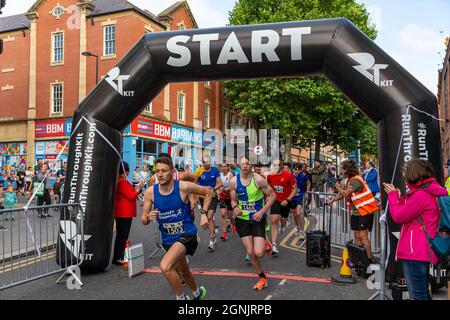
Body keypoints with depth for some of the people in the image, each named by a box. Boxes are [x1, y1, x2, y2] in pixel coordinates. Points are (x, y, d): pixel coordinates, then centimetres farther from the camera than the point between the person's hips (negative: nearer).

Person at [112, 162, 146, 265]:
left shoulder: (122, 181, 14)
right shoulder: (122, 182, -18)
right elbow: (131, 196, -18)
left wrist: (136, 188, 11)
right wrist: (139, 187, -9)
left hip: (124, 213, 11)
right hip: (124, 213, -11)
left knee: (122, 235, 14)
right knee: (122, 236, -6)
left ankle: (118, 256, 19)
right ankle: (117, 258, -3)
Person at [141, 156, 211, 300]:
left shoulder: (183, 187, -19)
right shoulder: (150, 192, -11)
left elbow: (208, 192, -2)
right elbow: (143, 220, -3)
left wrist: (203, 214, -10)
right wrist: (148, 218, -26)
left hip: (186, 234, -5)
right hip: (168, 239, 5)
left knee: (165, 267, -27)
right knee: (183, 271, 26)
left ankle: (181, 297, -2)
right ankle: (197, 293, 56)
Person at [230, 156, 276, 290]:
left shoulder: (258, 179, -14)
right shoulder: (234, 181, -6)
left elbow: (272, 195, -7)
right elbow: (233, 200, 7)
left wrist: (262, 211, -17)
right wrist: (235, 207, -16)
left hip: (258, 219, -2)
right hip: (242, 220, 2)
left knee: (259, 253, -12)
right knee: (250, 253, 1)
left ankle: (265, 243, 25)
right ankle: (262, 277, 23)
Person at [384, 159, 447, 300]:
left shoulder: (421, 195, -19)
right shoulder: (430, 192, 12)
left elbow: (399, 217, -15)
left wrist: (393, 195, -2)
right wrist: (399, 197, 12)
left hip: (415, 252, -10)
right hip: (422, 251, 10)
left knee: (417, 295, -2)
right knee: (423, 293, 21)